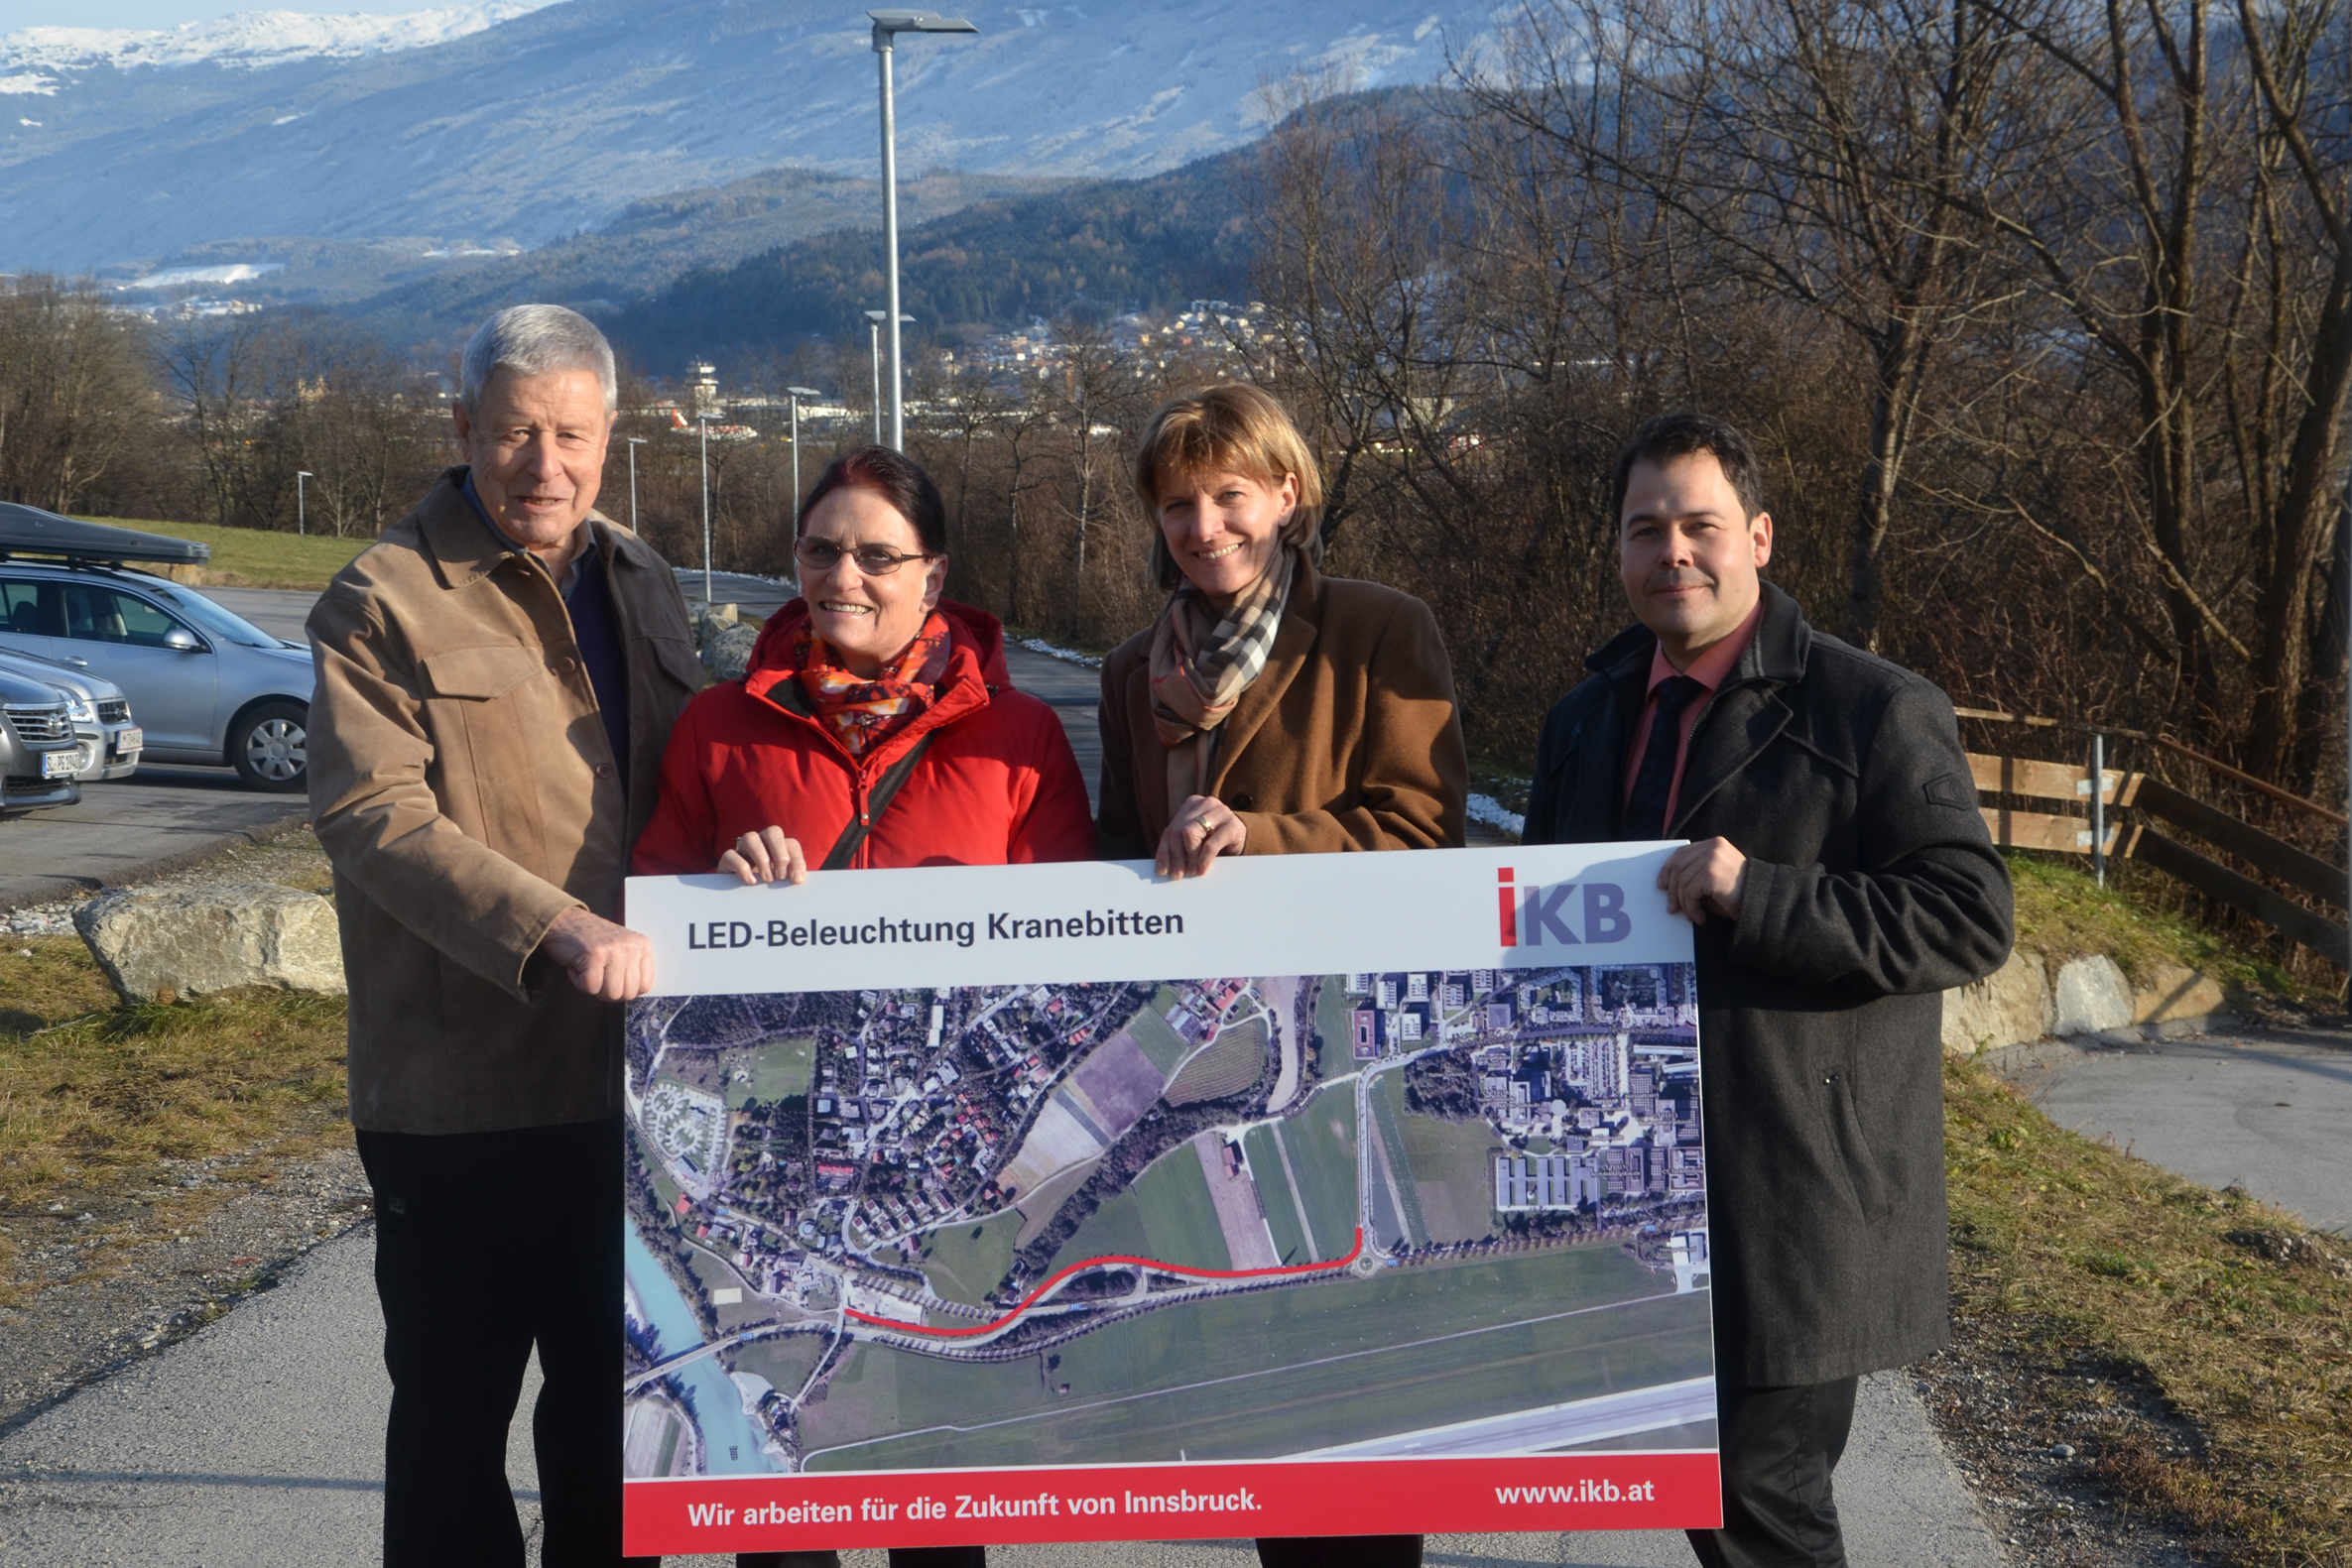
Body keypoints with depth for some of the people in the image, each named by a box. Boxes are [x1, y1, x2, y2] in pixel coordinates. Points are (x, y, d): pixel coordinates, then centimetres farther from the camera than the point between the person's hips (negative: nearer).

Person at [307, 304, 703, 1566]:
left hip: (626, 1076, 6)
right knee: (455, 1411, 7)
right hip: (460, 1091, -5)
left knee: (615, 1400, 18)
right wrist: (557, 931, -33)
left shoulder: (638, 581, 12)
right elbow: (374, 815, -21)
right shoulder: (383, 602, -8)